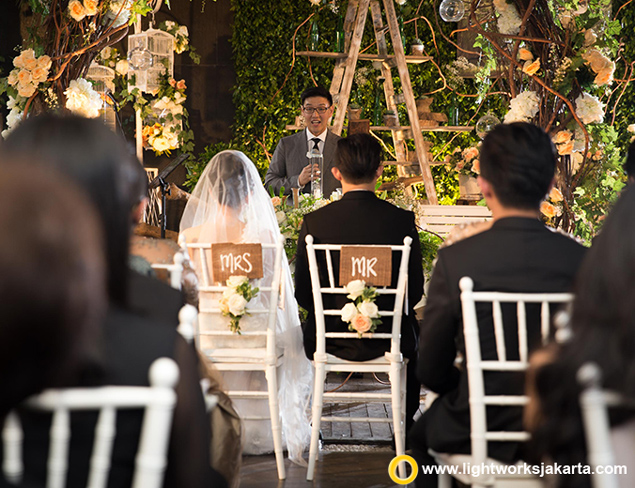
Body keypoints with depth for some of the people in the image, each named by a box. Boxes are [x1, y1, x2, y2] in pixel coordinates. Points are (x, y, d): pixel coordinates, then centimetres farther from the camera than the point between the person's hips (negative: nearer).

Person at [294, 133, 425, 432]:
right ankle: (406, 427, 45)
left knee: (304, 328, 35)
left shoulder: (314, 221, -12)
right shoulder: (402, 220, -13)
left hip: (330, 339, 0)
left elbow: (302, 293, -6)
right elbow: (415, 290, -5)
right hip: (388, 338, 0)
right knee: (415, 331, 35)